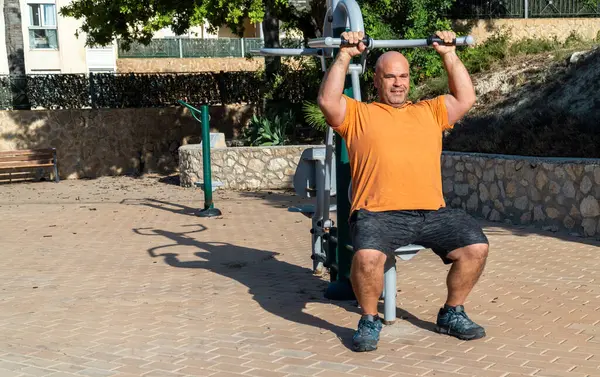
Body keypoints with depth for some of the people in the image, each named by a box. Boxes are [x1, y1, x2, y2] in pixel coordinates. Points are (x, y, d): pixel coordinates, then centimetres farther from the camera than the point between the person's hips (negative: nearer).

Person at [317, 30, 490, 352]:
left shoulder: (429, 112, 25)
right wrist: (345, 56, 2)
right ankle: (369, 320, -5)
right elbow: (327, 100, -1)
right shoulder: (358, 114, 14)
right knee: (367, 256, -33)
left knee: (476, 247, -16)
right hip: (379, 213, -4)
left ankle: (452, 314, 8)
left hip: (432, 212, 4)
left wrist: (449, 55, 19)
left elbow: (466, 98, 19)